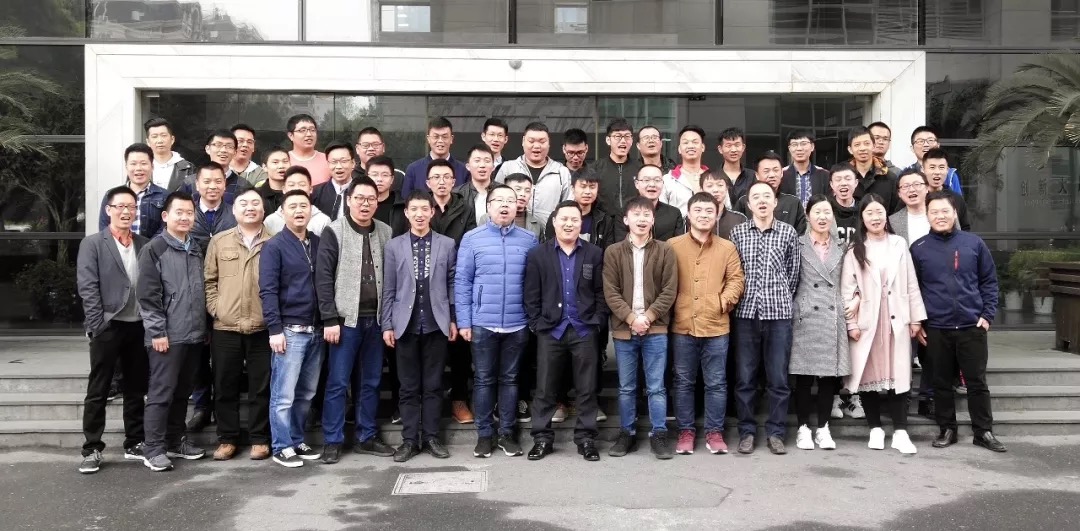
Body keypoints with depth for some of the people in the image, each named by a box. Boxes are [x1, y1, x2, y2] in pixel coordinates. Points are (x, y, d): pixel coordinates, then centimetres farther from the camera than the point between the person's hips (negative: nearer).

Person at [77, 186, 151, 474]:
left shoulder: (145, 244, 9)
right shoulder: (92, 244, 0)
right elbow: (87, 288, -7)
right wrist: (98, 326, -13)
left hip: (139, 326, 4)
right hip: (108, 327, -3)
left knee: (136, 389, 11)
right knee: (98, 391, 3)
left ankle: (135, 444, 21)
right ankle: (92, 449, 11)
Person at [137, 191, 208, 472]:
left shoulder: (196, 249, 15)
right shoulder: (154, 249, -5)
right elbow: (147, 296, -10)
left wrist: (204, 327, 14)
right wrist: (157, 331, -15)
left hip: (194, 334, 6)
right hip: (167, 335, -6)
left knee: (183, 391, 13)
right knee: (161, 392, -3)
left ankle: (175, 441, 24)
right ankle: (153, 449, 4)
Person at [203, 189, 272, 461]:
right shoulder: (219, 241, 8)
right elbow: (209, 280, 10)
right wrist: (215, 309, -1)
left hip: (263, 328, -1)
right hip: (225, 328, 2)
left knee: (261, 386, 5)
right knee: (225, 386, 8)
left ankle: (259, 439, 16)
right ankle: (227, 438, 20)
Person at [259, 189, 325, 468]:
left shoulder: (319, 243, 10)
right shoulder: (274, 246, -3)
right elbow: (268, 291, -8)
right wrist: (275, 329, -14)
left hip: (316, 330, 5)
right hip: (290, 330, -5)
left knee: (306, 393, 11)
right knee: (284, 394, 0)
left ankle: (297, 441, 23)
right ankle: (282, 447, 11)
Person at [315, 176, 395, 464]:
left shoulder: (385, 232, 7)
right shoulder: (334, 231, -4)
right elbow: (323, 278, -7)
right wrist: (330, 319, -12)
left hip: (376, 318, 4)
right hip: (346, 318, -4)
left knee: (370, 382, 11)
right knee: (337, 382, 1)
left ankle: (366, 437, 22)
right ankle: (332, 441, 11)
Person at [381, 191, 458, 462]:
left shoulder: (447, 244, 4)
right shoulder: (394, 246, 5)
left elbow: (452, 285, 6)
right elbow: (389, 290, 3)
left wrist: (454, 320, 2)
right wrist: (387, 325, -1)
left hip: (436, 324, 0)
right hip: (406, 325, 0)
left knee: (433, 385, 7)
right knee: (409, 386, 6)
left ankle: (431, 437, 15)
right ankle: (410, 439, 13)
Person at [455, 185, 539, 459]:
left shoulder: (529, 239, 3)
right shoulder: (472, 238, -1)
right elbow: (462, 281, -1)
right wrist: (463, 321, -5)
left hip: (517, 324, 1)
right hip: (482, 323, -1)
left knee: (509, 379, 11)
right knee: (484, 380, 8)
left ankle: (507, 432, 22)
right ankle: (484, 434, 19)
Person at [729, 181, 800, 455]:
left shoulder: (788, 233, 4)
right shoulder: (737, 232, 5)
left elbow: (793, 272, 8)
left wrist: (781, 300, 7)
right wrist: (737, 299, 2)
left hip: (778, 313, 0)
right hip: (746, 312, 1)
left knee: (778, 378, 4)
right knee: (744, 377, 5)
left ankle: (775, 432, 15)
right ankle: (747, 431, 15)